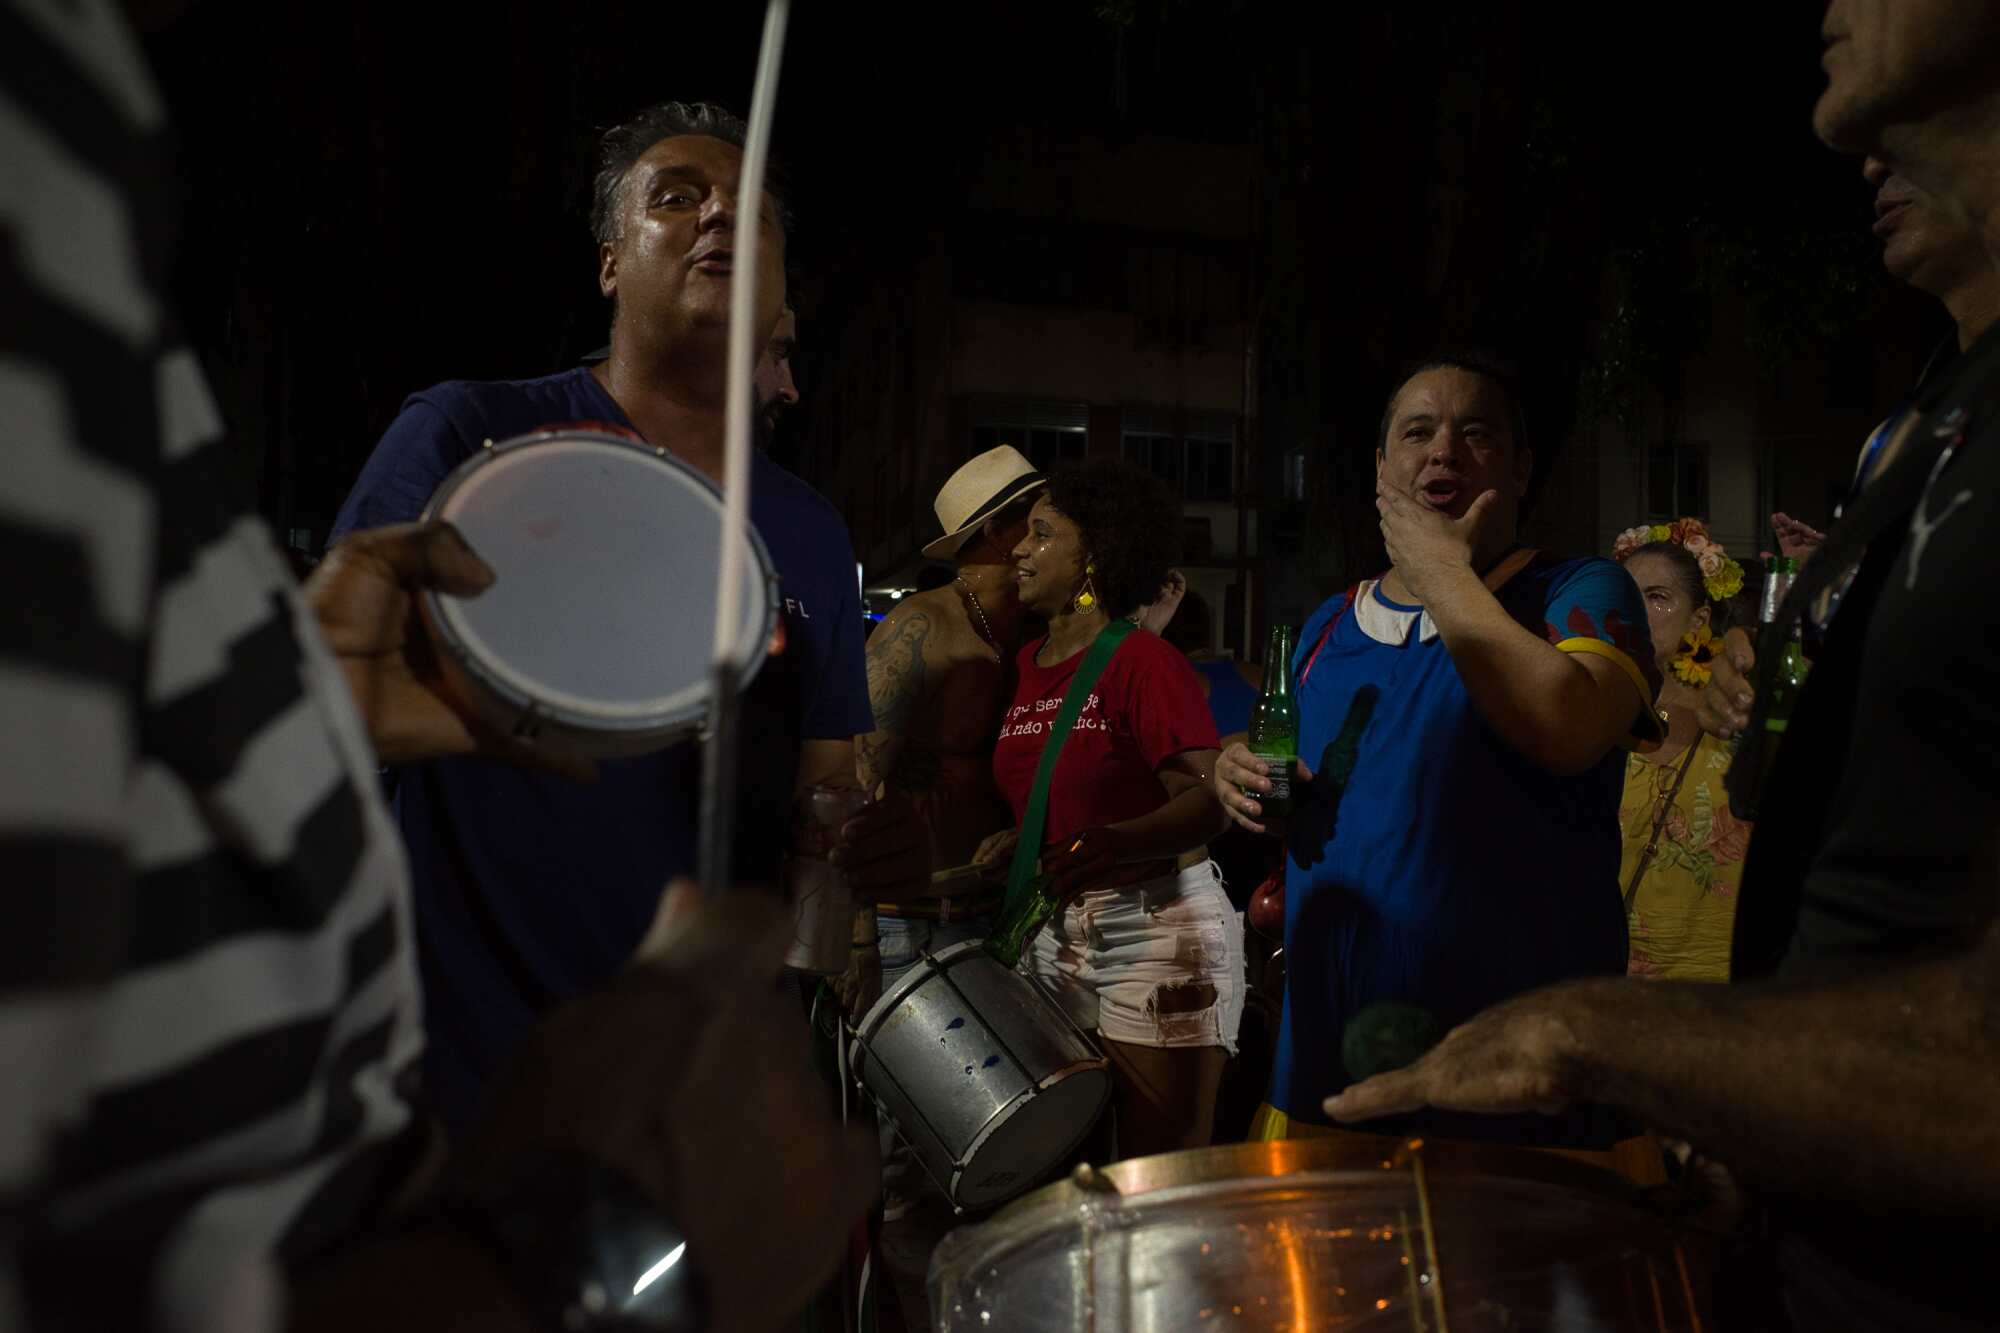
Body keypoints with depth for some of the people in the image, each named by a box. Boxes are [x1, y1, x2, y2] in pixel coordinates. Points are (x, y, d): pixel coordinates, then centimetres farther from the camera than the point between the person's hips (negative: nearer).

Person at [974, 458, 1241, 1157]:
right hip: (1054, 934, 7)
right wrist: (1010, 845, 4)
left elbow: (1209, 801, -21)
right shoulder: (1027, 664, 11)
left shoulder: (1144, 660, -11)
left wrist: (1118, 842, -36)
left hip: (1159, 934, -7)